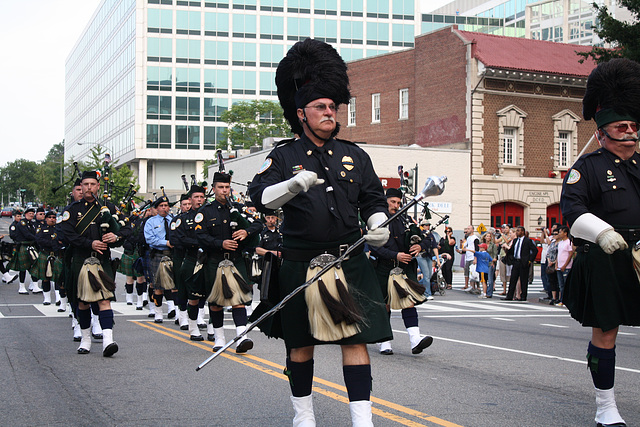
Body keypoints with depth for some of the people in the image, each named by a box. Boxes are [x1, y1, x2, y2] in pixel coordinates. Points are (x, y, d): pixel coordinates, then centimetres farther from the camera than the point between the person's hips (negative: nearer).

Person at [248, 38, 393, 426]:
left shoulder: (355, 156, 10)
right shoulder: (285, 156, 2)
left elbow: (374, 201, 13)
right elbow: (260, 197, -10)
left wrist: (378, 227, -9)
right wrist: (294, 184, -28)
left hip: (350, 263, 2)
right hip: (301, 264, -1)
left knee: (356, 339, -4)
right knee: (301, 343, 9)